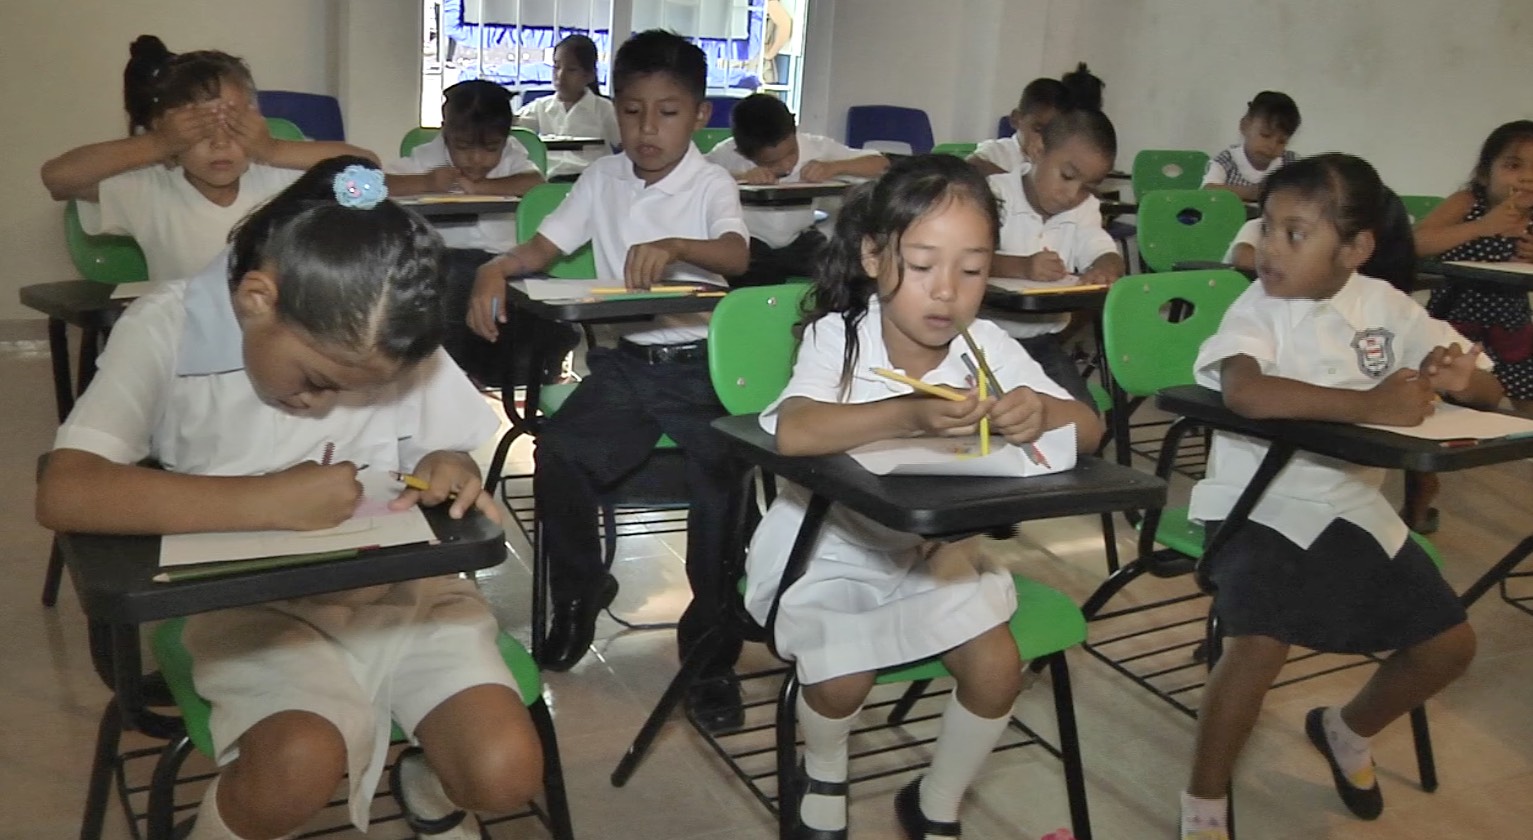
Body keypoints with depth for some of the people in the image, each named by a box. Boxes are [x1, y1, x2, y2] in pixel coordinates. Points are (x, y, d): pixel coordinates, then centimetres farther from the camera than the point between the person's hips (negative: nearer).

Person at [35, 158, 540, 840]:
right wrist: (268, 501, -30)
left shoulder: (395, 341, -5)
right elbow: (64, 494, -24)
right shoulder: (167, 330, -13)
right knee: (299, 768, -31)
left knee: (505, 772, -19)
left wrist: (451, 471, -16)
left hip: (403, 588, 2)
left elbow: (454, 455, 8)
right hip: (254, 602, -2)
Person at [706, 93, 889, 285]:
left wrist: (832, 167, -23)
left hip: (800, 241, 3)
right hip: (748, 243, -3)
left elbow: (881, 163, -8)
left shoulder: (814, 146, -8)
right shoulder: (728, 154, -14)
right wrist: (740, 176, -33)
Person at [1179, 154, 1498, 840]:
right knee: (1260, 644, -25)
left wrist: (1459, 378, -19)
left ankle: (1346, 731, 35)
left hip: (1353, 505, 6)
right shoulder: (1259, 305, -15)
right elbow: (1245, 393, -37)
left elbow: (1490, 392, 5)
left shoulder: (1386, 305, 0)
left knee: (1448, 642, 5)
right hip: (1260, 506, -6)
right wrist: (1371, 405, -35)